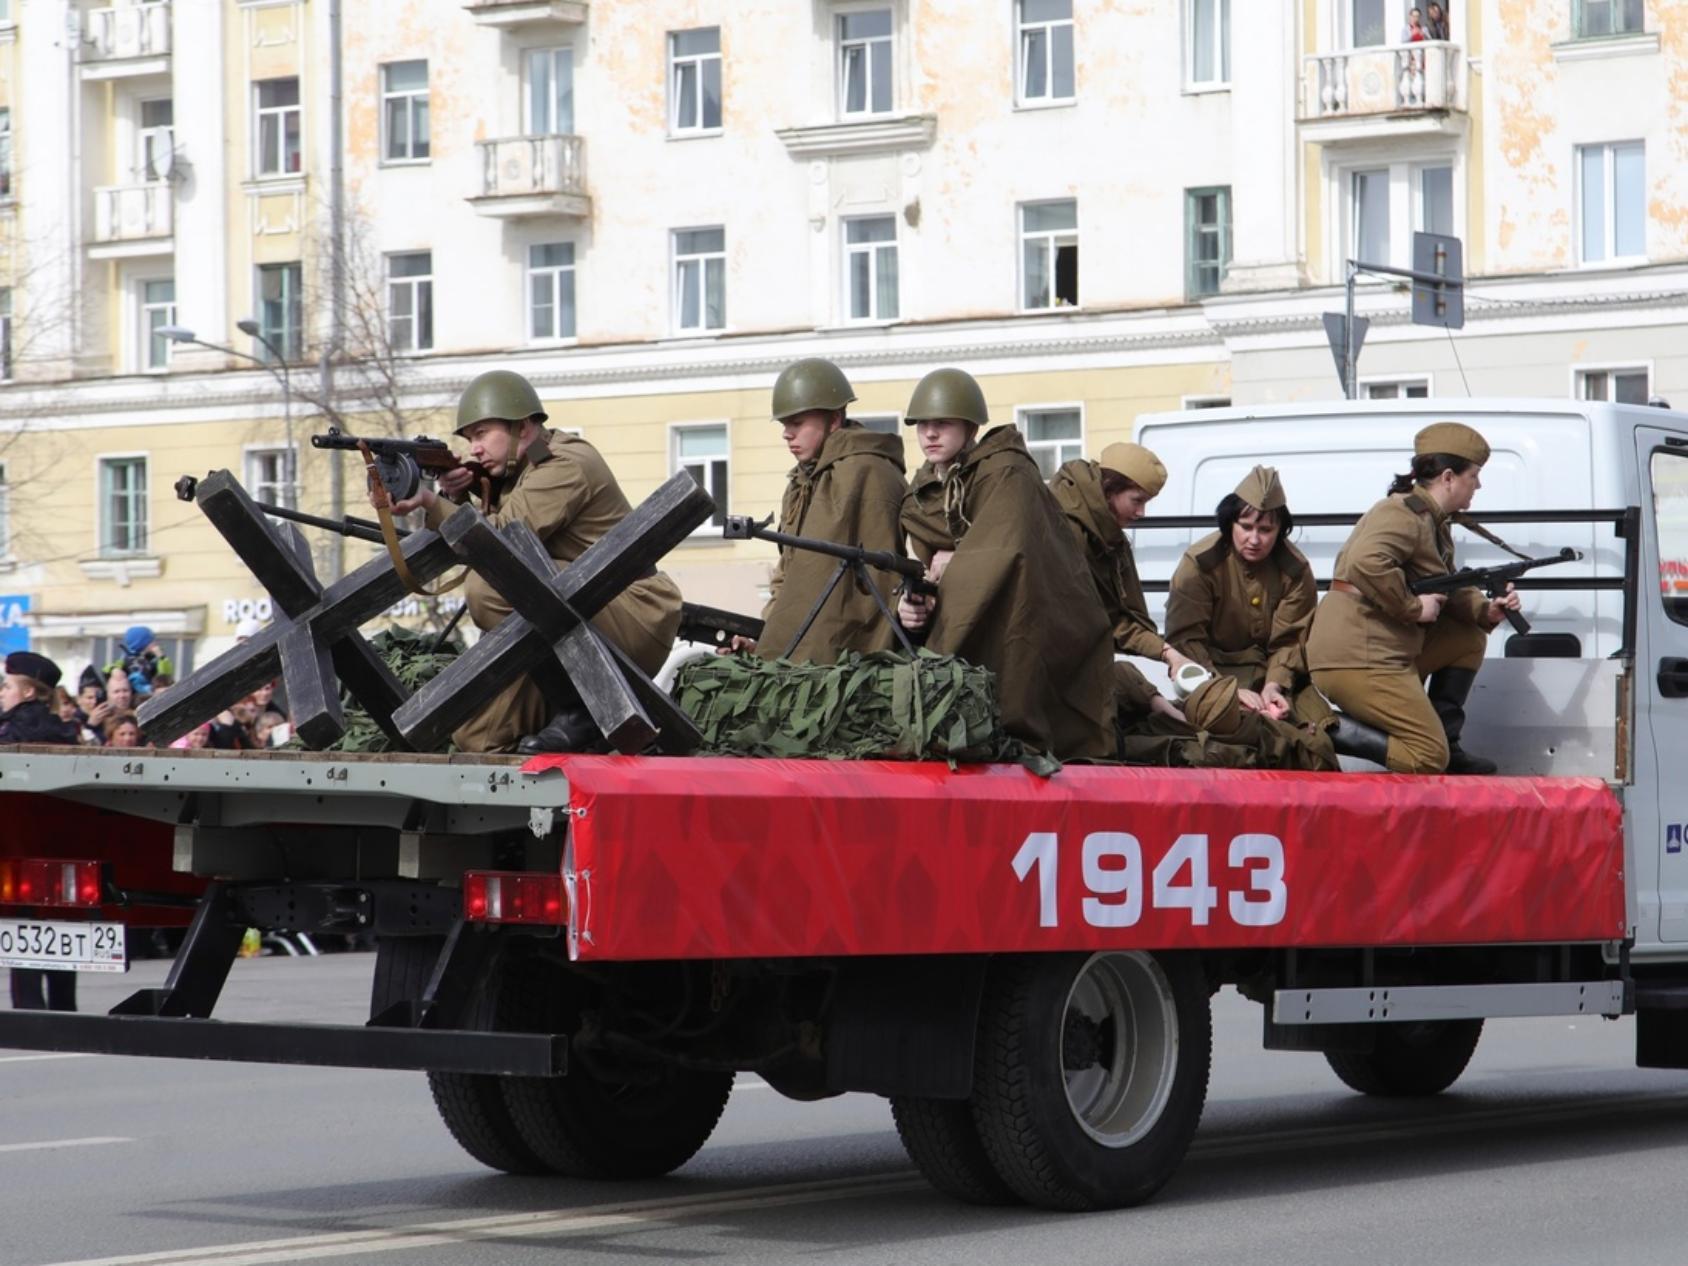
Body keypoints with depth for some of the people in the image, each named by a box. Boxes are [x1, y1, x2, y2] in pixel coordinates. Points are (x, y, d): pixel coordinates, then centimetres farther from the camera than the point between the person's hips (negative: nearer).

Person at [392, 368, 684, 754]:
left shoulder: (566, 465, -13)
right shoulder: (517, 471, 16)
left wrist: (431, 502, -29)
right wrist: (453, 499, -6)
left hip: (633, 619, -9)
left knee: (488, 588, -27)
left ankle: (579, 709, -20)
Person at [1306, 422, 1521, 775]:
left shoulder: (1435, 521, 17)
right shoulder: (1405, 514, -15)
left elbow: (1448, 591, 24)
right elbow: (1365, 563, -33)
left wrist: (1487, 611, 4)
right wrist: (1413, 608, -22)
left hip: (1387, 651, 10)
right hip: (1356, 661, -10)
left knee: (1469, 640, 21)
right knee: (1430, 760, -9)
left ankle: (1446, 745, 19)